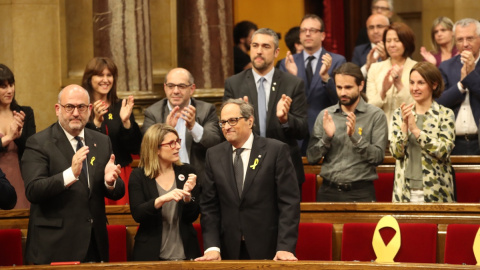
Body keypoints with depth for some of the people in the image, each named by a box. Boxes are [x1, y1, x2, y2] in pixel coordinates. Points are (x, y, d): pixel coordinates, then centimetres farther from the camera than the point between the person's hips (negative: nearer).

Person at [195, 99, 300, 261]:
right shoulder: (214, 155, 7)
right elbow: (209, 206, 5)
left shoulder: (276, 150, -3)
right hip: (229, 252, 3)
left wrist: (285, 247, -16)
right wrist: (212, 247, -7)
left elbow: (289, 202, -7)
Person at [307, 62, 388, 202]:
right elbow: (311, 158, 3)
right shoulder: (325, 115, 8)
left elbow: (378, 157, -10)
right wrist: (326, 137, -11)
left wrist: (355, 136, -18)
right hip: (328, 191, 2)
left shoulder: (375, 115, -1)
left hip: (360, 192, -2)